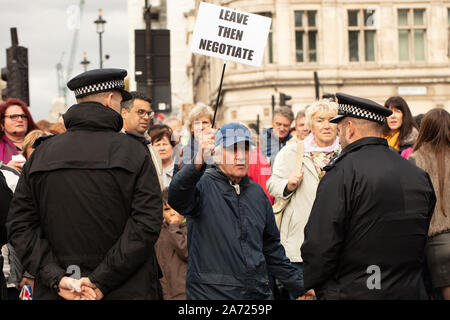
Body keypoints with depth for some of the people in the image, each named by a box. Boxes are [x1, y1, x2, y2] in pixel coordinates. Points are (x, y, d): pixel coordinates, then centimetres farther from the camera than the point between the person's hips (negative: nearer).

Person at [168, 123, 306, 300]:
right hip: (210, 292, -5)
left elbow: (272, 247, 20)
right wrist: (198, 162, -47)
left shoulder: (257, 192, 13)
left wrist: (298, 287, 18)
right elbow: (176, 198, -31)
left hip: (258, 292, 5)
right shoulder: (203, 184, -6)